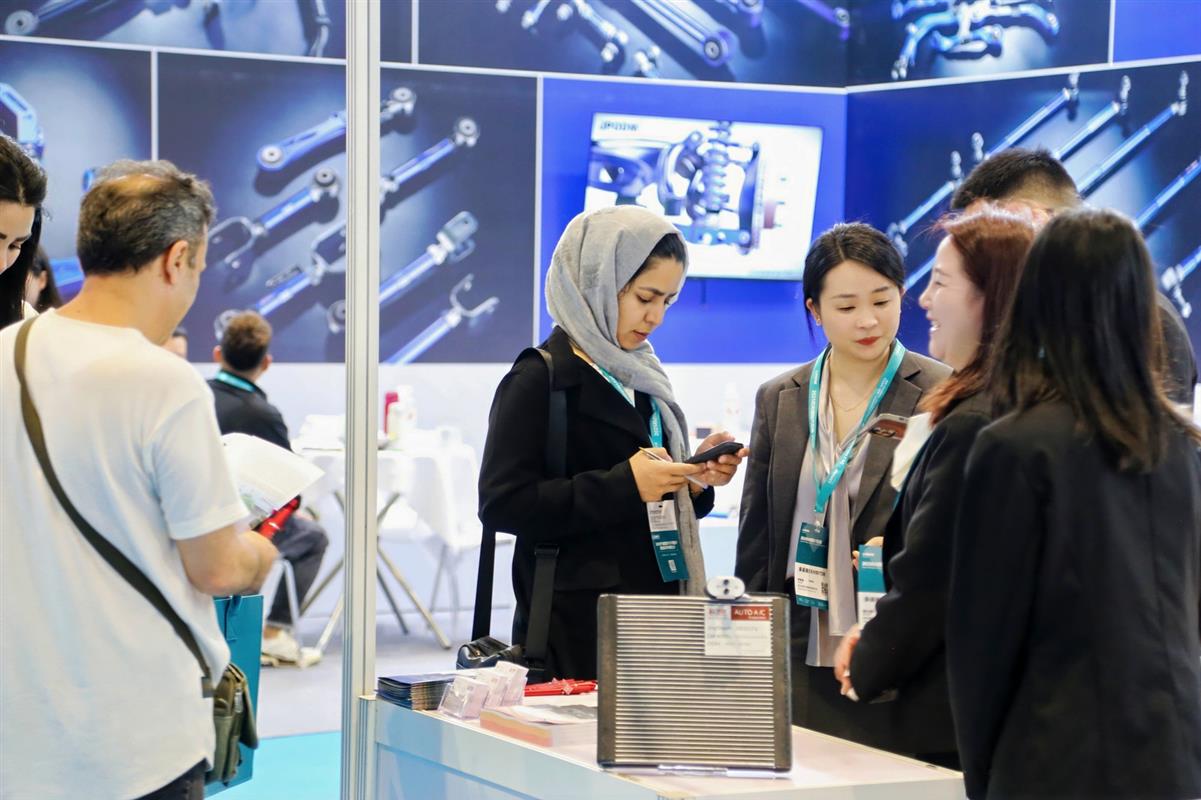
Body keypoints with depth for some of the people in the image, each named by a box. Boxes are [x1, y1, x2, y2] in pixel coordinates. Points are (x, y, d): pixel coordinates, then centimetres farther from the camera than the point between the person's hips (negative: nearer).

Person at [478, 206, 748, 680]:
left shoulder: (639, 379, 15)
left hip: (651, 617, 7)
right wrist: (625, 484, -19)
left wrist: (694, 481, 1)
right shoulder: (540, 379, -7)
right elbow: (501, 504, -16)